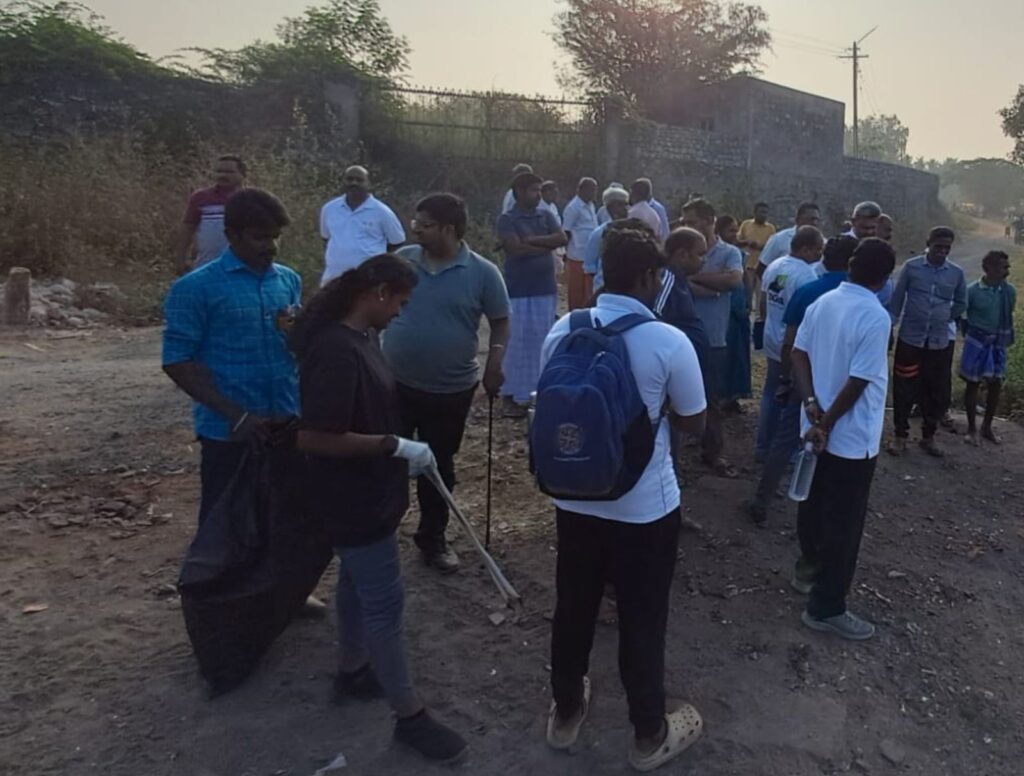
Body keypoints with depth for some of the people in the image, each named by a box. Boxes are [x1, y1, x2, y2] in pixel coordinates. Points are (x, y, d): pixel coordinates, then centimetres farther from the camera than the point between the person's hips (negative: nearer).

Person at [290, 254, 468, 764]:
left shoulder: (359, 336, 4)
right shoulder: (336, 350, -28)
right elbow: (313, 437, -30)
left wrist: (399, 450, 10)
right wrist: (396, 447, -25)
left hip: (368, 489, 10)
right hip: (354, 497, -10)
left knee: (358, 584, 24)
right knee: (384, 602, 2)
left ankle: (352, 672, 44)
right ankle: (410, 715, 17)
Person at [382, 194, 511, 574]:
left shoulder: (482, 273, -8)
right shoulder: (402, 260, -1)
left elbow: (500, 322, 2)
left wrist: (495, 363, -12)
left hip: (451, 390, -1)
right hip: (394, 383, 2)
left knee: (439, 465, 14)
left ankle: (432, 537, 32)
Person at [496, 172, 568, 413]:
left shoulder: (546, 216, 11)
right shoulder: (507, 219, -4)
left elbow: (562, 239, -3)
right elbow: (517, 249, -18)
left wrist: (532, 240, -12)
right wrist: (547, 245, -8)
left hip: (546, 290, 5)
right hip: (519, 291, -5)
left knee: (543, 343, 10)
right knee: (518, 343, -1)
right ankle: (514, 395, 9)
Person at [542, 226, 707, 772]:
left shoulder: (562, 332, -7)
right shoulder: (669, 343, -19)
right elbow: (693, 423, -5)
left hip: (574, 498, 4)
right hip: (645, 507, -3)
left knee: (574, 608, 20)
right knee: (642, 621, 14)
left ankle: (566, 713, 41)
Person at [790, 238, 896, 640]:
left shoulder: (823, 302, 1)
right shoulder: (875, 318, -21)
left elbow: (799, 353, 0)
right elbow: (857, 383, -22)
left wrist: (812, 404, -8)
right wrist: (827, 423, -11)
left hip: (817, 429, 8)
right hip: (852, 438, -8)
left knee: (813, 503, 23)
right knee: (844, 523, 3)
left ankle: (809, 568, 42)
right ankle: (826, 607, 13)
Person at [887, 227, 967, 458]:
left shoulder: (956, 273, 3)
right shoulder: (911, 267, -4)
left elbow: (961, 303, 17)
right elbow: (897, 298, 2)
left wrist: (944, 318, 9)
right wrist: (891, 326, 0)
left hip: (940, 342, 2)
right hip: (910, 338, -2)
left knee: (938, 391, 7)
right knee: (904, 389, 2)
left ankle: (928, 436, 23)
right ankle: (901, 435, 15)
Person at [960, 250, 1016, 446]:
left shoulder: (1009, 291, -3)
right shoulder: (972, 290, -15)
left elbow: (1008, 316, 10)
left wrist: (1007, 338, 13)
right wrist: (969, 331, -1)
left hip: (998, 344, 4)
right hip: (977, 342, -4)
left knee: (996, 385, 8)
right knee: (973, 384, 5)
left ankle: (987, 427, 25)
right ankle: (972, 428, 17)